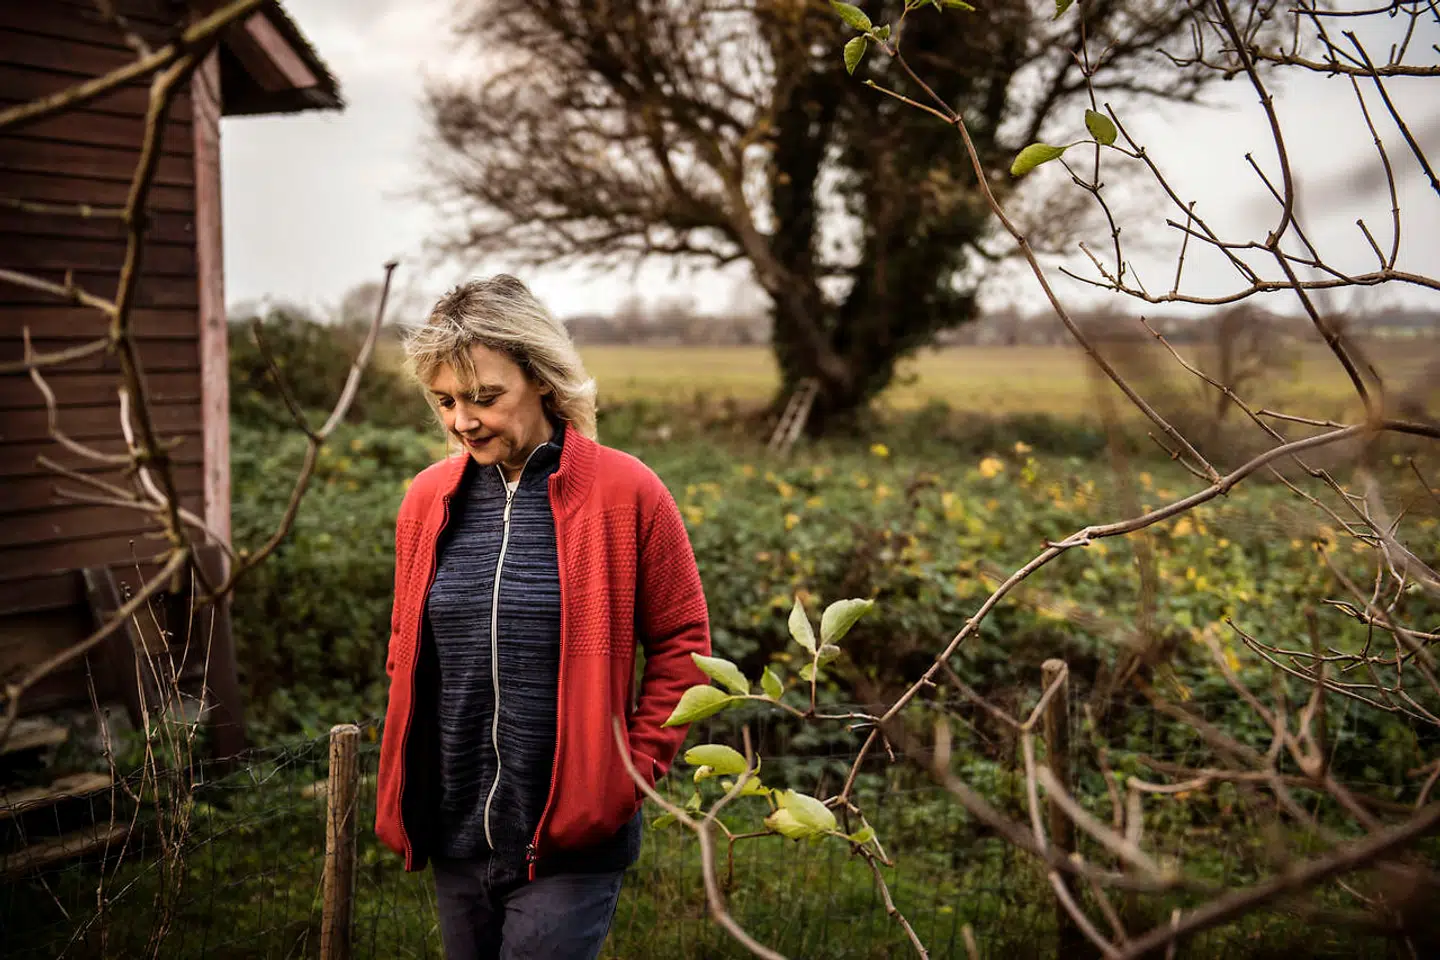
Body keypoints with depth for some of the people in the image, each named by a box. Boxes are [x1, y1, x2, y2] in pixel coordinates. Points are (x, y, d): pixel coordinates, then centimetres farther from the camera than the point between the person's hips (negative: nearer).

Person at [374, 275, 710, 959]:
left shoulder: (625, 492, -9)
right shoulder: (428, 499, 3)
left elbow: (681, 643, -2)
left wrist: (635, 768, -7)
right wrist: (405, 787, 9)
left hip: (572, 841, -4)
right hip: (456, 837, 5)